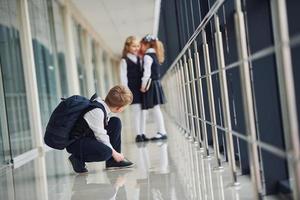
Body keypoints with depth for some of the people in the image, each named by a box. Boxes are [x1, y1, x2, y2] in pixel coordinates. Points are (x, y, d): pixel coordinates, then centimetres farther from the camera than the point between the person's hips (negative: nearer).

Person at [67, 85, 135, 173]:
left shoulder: (104, 106, -2)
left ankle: (113, 161, 5)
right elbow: (101, 135, -24)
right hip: (75, 142, -10)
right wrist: (114, 153, -13)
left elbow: (102, 132, 8)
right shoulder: (97, 111, -28)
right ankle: (78, 158, -5)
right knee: (105, 152, -33)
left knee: (116, 122, 3)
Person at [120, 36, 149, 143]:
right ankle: (138, 134, -1)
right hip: (132, 89, -6)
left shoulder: (139, 59, 15)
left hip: (140, 88, 6)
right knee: (136, 111, -6)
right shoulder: (124, 60, -3)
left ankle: (142, 133, 14)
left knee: (142, 111, 7)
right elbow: (123, 76, -7)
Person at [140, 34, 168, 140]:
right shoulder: (154, 55, 15)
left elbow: (147, 73, -18)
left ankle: (162, 132, -6)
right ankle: (162, 131, 13)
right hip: (156, 83, 9)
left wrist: (143, 85, -12)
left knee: (156, 108, -7)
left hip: (151, 84, -9)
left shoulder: (147, 56, -13)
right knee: (156, 109, 11)